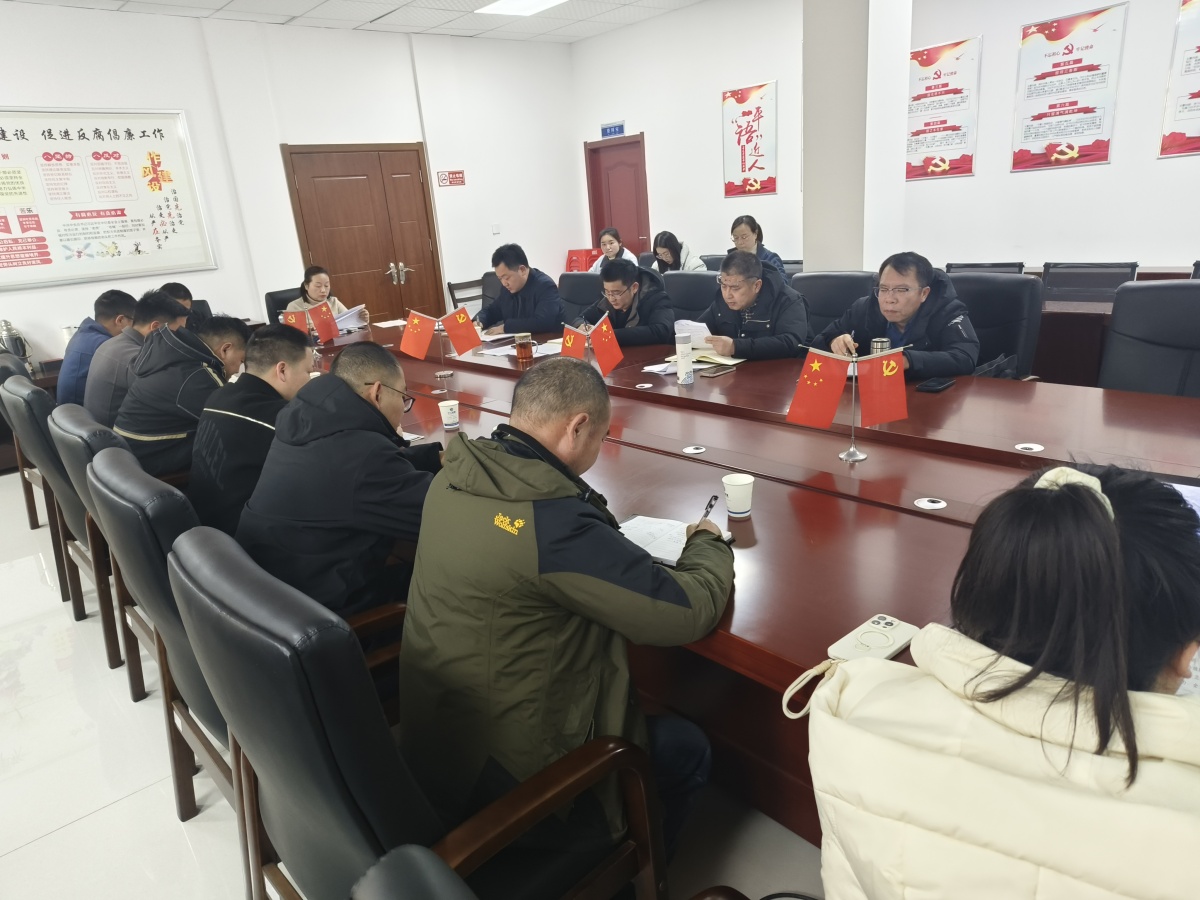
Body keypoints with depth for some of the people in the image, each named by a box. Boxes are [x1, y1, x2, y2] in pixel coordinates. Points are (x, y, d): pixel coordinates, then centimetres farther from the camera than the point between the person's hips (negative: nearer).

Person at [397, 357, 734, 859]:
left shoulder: (456, 474, -7)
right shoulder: (555, 523, -32)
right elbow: (690, 613, -22)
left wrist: (603, 528, 0)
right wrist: (708, 545, -2)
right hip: (505, 783, -8)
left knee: (645, 708, 27)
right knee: (686, 749, 13)